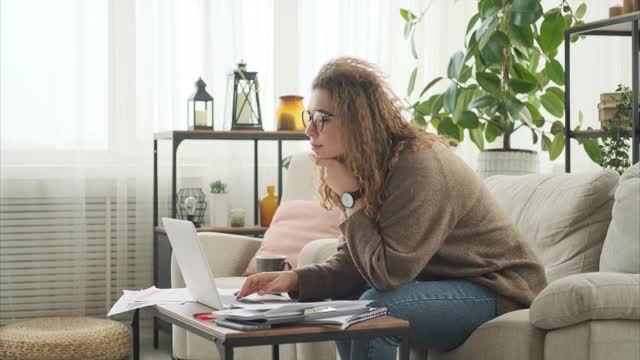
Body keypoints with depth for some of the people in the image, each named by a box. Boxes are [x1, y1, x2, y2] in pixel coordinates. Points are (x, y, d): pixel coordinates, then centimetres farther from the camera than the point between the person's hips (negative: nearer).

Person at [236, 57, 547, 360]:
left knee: (375, 307, -26)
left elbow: (387, 273, -26)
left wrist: (350, 198, -22)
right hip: (443, 281, 9)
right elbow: (351, 265, 1)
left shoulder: (419, 167, -26)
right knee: (344, 299, 3)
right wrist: (293, 279, -15)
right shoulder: (364, 166, 0)